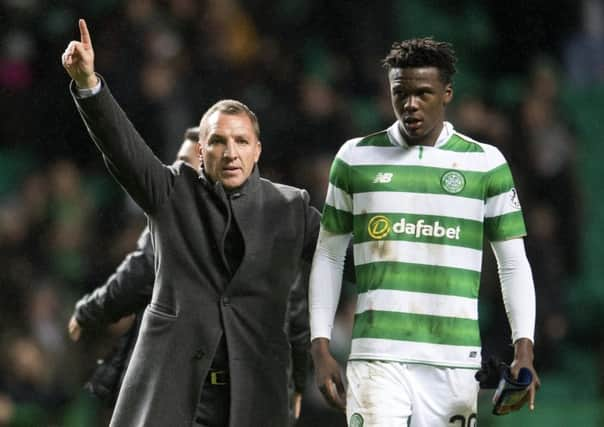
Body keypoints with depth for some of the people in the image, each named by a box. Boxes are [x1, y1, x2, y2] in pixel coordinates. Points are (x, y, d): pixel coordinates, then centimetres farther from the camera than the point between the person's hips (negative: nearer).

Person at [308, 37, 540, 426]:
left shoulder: (487, 164, 7)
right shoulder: (356, 158, 9)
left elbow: (514, 263, 9)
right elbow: (329, 256, 14)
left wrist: (524, 350, -2)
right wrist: (321, 347, 7)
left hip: (456, 361, 1)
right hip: (378, 357, -1)